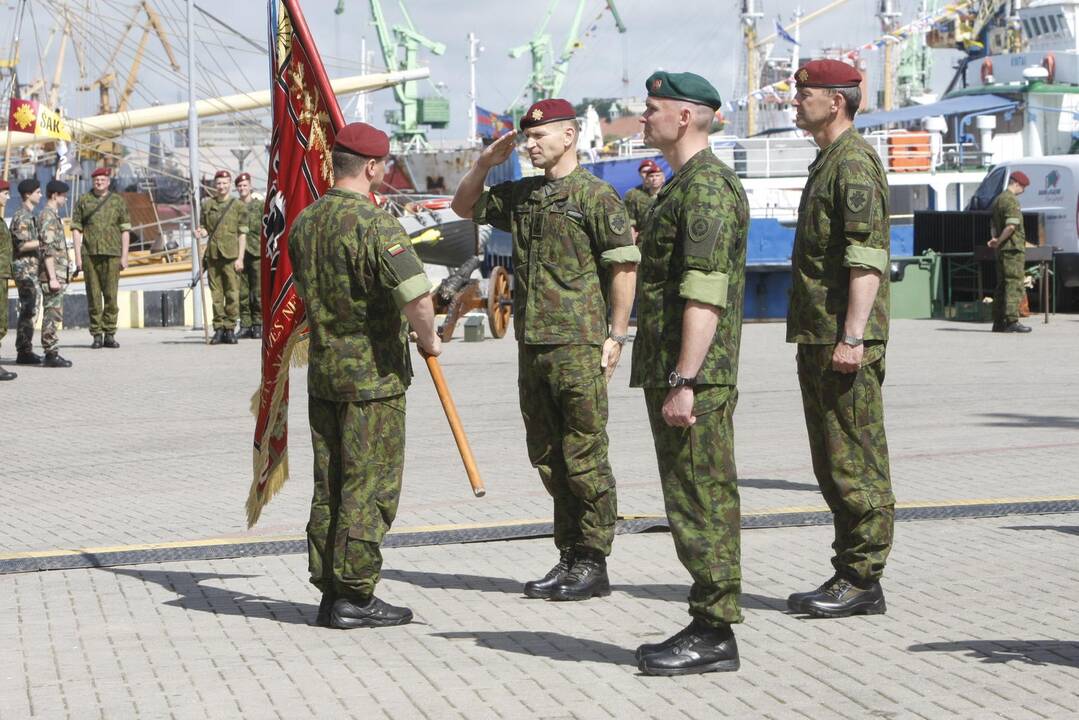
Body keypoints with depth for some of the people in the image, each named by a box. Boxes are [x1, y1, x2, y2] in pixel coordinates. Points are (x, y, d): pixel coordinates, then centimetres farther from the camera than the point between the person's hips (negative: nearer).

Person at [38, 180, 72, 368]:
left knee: (52, 315, 10)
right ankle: (51, 354, -8)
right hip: (52, 275, -10)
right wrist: (53, 278, -22)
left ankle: (51, 353, 13)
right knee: (52, 315, -8)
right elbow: (48, 250, -19)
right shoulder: (48, 217, -13)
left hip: (56, 275, 10)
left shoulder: (52, 216, 18)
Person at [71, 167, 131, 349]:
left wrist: (124, 256, 0)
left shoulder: (118, 201, 8)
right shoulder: (83, 201, 7)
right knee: (93, 296, 0)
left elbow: (125, 230, 7)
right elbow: (76, 229, 6)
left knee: (111, 295, -1)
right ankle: (96, 335, 5)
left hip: (112, 254, 0)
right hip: (90, 254, 0)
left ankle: (109, 334, 5)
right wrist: (78, 256, -2)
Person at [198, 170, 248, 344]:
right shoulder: (207, 205, 12)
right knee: (216, 294, 3)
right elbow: (205, 229, 19)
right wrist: (202, 232, -6)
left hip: (231, 255, -3)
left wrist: (240, 258, -6)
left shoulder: (238, 206, 4)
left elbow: (242, 234, 1)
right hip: (213, 255, 3)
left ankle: (230, 329, 2)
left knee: (232, 294, -4)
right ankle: (219, 329, 7)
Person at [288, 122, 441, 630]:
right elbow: (418, 297, -25)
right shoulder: (375, 223, -16)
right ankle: (354, 598, 1)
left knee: (329, 487, 12)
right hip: (373, 376, -7)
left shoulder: (304, 222, 8)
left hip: (322, 370, 7)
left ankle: (330, 592, 17)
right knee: (369, 489, -1)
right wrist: (428, 340, -8)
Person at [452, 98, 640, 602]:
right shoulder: (520, 196, 15)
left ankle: (592, 565, 3)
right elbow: (464, 207, 28)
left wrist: (617, 335, -13)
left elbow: (624, 267, -8)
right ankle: (569, 559, 19)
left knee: (584, 457, -4)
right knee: (547, 458, 11)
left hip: (578, 347, -8)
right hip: (531, 345, 8)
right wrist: (485, 163, 11)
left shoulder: (596, 196, -5)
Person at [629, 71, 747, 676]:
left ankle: (713, 635, -2)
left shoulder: (708, 186, -15)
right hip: (675, 374, 11)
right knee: (700, 503, 13)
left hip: (694, 378, -11)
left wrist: (684, 381, -24)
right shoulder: (686, 185, 20)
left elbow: (705, 294, -22)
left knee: (702, 503, -6)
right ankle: (709, 627, 19)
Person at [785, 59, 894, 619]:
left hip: (846, 341, -11)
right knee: (832, 463, 13)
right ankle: (849, 573, 19)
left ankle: (862, 581, 0)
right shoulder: (827, 162, 20)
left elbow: (868, 257, -21)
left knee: (855, 461, -6)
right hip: (818, 339, 11)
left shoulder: (854, 162, -12)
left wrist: (852, 337, -26)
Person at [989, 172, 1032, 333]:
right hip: (1013, 247, -9)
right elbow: (1011, 226, -22)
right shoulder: (1012, 201, -13)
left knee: (1002, 285, 11)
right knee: (1014, 284, -10)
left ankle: (998, 322, 12)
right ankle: (1012, 321, -15)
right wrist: (999, 241, -12)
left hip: (1002, 249, 9)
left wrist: (996, 240, 4)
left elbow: (993, 224, 18)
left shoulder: (998, 199, 18)